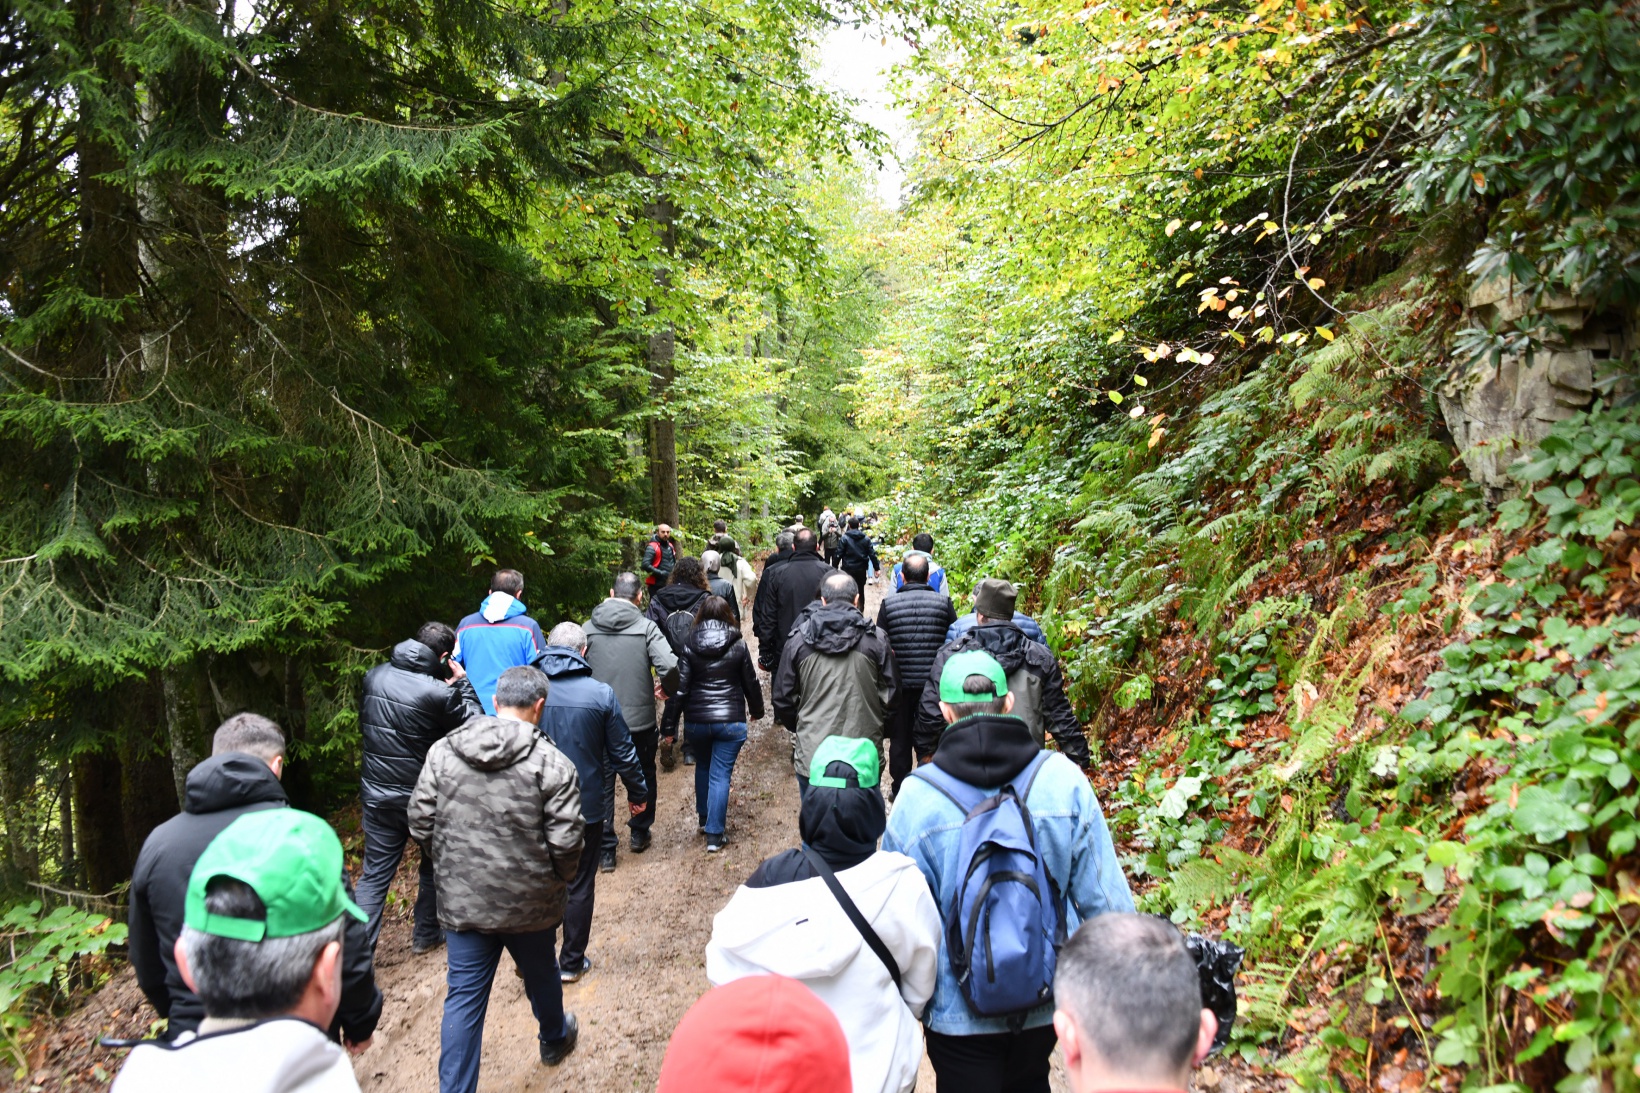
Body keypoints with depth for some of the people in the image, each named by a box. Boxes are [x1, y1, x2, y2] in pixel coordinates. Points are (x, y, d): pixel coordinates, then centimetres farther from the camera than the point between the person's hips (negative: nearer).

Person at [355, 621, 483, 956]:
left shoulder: (374, 677, -4)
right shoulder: (439, 693, -23)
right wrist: (462, 683, -4)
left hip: (376, 796, 4)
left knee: (374, 873, 11)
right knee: (433, 866, 20)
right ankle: (425, 935, 32)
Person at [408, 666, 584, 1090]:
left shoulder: (442, 752, -5)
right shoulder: (551, 764, -16)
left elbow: (420, 825, -1)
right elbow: (565, 843, -17)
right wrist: (560, 880, 4)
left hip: (461, 901, 1)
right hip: (529, 903, -1)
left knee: (463, 996, 11)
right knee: (541, 975, 24)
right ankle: (555, 1039, 49)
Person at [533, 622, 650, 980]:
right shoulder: (600, 694, -13)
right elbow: (622, 753, -6)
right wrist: (638, 793, 10)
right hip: (585, 807, -2)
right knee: (580, 886, 13)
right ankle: (571, 962, 23)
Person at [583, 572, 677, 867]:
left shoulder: (588, 628, -2)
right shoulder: (646, 627, -11)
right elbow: (669, 666, -23)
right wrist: (668, 687, -1)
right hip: (640, 719, -1)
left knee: (602, 783, 12)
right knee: (644, 776, 22)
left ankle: (605, 851, 14)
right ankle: (639, 833, 35)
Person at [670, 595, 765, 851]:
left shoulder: (689, 646, -4)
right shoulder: (738, 646, -4)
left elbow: (680, 687, -6)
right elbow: (751, 683, 4)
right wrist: (757, 710, 22)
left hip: (696, 721, 2)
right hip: (730, 721, -2)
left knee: (702, 767, 24)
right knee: (720, 775, 2)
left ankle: (704, 818, 37)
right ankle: (715, 834, 1)